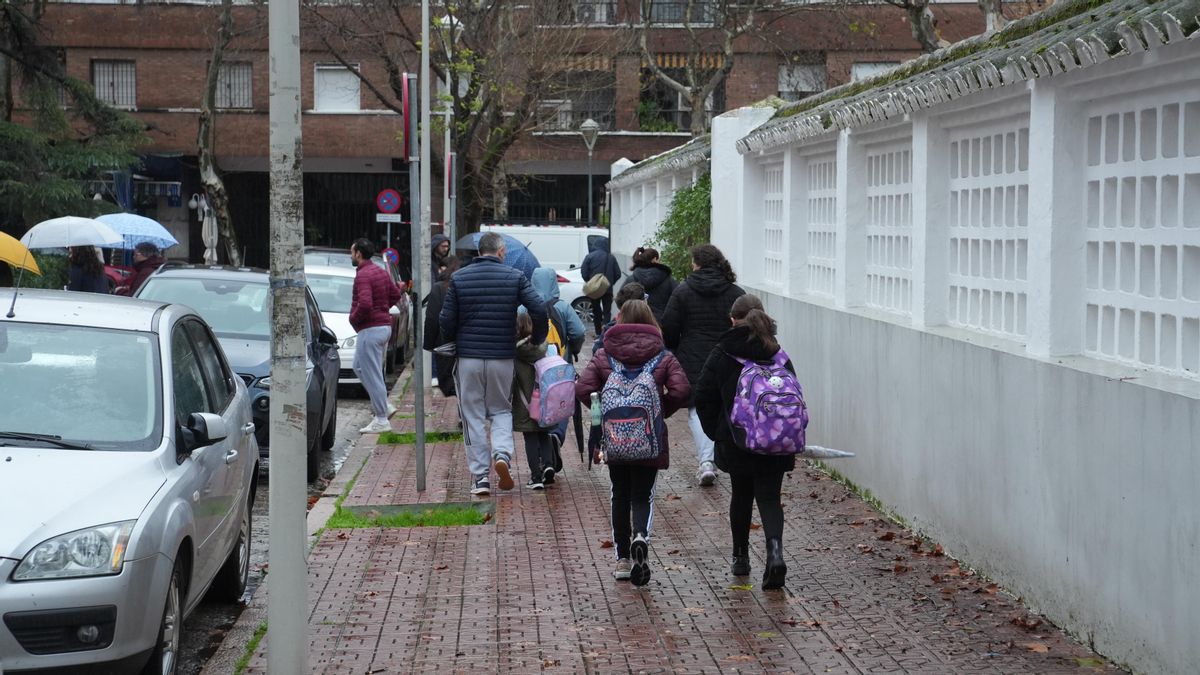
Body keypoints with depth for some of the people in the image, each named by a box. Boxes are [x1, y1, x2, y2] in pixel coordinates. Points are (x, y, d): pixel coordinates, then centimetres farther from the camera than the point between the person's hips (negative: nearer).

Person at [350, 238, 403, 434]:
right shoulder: (381, 272, 11)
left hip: (370, 329, -10)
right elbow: (395, 295, 19)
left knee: (372, 375, -4)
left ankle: (381, 421, 0)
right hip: (385, 325, 10)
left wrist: (354, 318, -13)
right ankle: (385, 406, 17)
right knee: (360, 367, 21)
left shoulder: (363, 275, -18)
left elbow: (364, 304, -30)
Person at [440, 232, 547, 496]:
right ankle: (502, 453, -9)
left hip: (468, 357, 0)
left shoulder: (459, 278, 0)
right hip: (503, 358, 0)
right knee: (501, 410, 17)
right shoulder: (514, 277, -2)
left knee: (473, 416, 7)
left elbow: (446, 319, 0)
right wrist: (537, 340, 7)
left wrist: (453, 345, 18)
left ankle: (480, 476, 4)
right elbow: (539, 310, -10)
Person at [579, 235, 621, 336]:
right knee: (607, 311, 2)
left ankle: (598, 333, 19)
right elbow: (617, 274, 0)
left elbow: (584, 272, -9)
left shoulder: (590, 256, -7)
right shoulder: (611, 258, -2)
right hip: (608, 289, 0)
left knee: (596, 310, 14)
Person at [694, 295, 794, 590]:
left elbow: (704, 397, -4)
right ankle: (775, 550, -21)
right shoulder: (778, 355, 1)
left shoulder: (721, 354, -4)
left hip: (735, 441, -1)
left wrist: (716, 432, 7)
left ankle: (740, 557, 26)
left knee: (741, 496, 17)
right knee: (769, 498, 4)